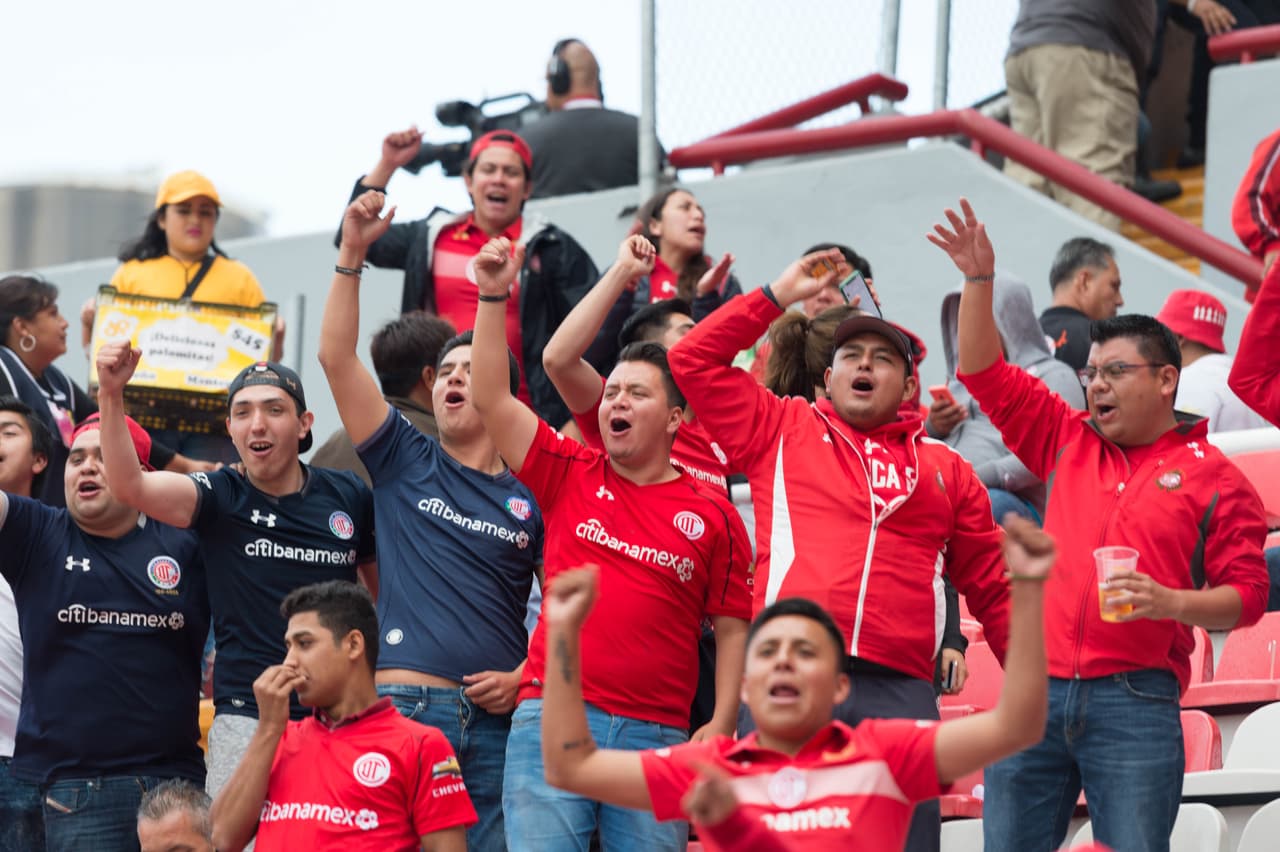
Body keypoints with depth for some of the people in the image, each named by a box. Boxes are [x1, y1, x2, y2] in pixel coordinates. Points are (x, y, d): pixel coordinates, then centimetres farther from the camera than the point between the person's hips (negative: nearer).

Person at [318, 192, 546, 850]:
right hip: (405, 702, -1)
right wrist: (351, 253, -3)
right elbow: (336, 357, 4)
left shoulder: (533, 499, 11)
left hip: (497, 720, 1)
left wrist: (524, 679, -4)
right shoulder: (405, 464, 12)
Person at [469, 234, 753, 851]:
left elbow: (732, 628, 8)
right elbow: (491, 400, 5)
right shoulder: (570, 475, 11)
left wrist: (719, 725, -2)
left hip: (655, 733, 0)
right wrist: (493, 297, -2)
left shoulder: (712, 515, 7)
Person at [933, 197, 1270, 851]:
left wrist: (1174, 603, -17)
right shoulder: (1069, 443, 17)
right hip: (1034, 693, 4)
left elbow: (1247, 593, 0)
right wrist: (978, 281, 8)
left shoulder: (1214, 478, 5)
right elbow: (987, 373, 17)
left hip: (1134, 702, -4)